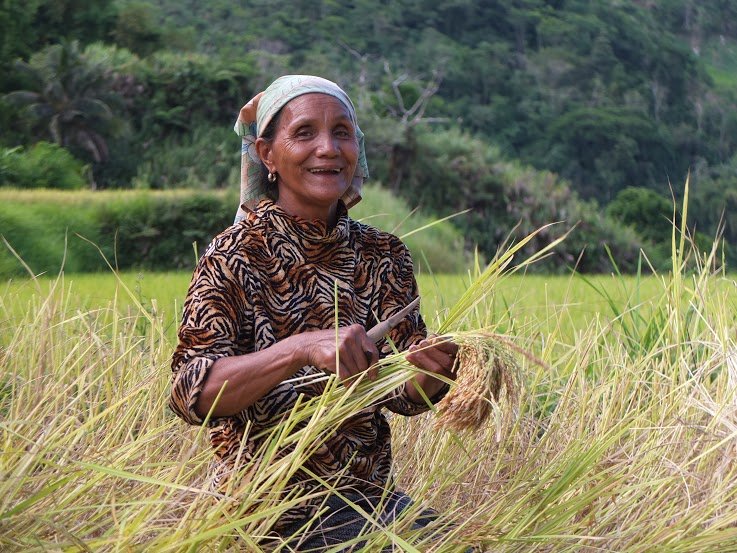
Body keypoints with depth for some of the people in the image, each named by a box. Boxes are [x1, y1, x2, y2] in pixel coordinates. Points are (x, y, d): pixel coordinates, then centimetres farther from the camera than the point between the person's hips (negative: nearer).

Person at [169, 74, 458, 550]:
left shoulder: (383, 256, 4)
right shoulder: (237, 256, -10)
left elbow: (402, 395, 0)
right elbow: (191, 393, -21)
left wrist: (433, 369, -23)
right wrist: (300, 349, -35)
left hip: (371, 492, 5)